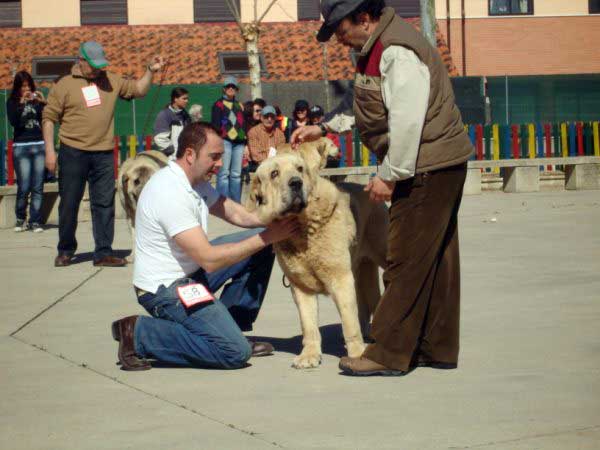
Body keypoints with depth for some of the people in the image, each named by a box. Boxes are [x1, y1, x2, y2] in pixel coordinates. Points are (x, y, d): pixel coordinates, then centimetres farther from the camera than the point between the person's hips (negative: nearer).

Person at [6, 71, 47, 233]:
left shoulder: (37, 100, 10)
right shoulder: (12, 102, 7)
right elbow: (12, 121, -10)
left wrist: (44, 102, -15)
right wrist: (21, 103, -18)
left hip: (39, 146, 2)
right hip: (21, 147, -2)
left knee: (38, 187, -2)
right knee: (24, 187, -7)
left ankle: (35, 221, 2)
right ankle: (20, 219, 11)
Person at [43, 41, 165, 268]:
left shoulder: (111, 81, 11)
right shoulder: (65, 85, 0)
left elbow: (138, 89, 19)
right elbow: (49, 118, 0)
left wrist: (150, 71, 2)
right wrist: (50, 150, -7)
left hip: (103, 155, 3)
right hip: (73, 153, -3)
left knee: (104, 204, 1)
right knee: (69, 204, 5)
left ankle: (103, 253, 6)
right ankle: (65, 251, 19)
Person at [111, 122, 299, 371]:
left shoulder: (194, 180, 5)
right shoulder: (170, 193, -26)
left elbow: (237, 214, 10)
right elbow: (209, 260, -27)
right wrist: (267, 237, -22)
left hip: (191, 271, 10)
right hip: (166, 290, -10)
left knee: (262, 248, 7)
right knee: (236, 352, -17)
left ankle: (227, 326, 13)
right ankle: (140, 334, -8)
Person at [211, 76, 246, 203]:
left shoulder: (240, 106, 23)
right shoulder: (219, 104, 5)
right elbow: (215, 123, -2)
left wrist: (245, 139, 16)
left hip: (239, 142, 6)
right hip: (225, 140, -6)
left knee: (236, 174, 6)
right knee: (224, 173, -9)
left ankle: (236, 202, 10)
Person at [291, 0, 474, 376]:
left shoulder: (398, 53, -19)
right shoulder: (376, 51, 14)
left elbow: (407, 120, -24)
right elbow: (368, 110, 25)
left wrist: (389, 176, -20)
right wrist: (323, 129, 21)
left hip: (427, 169, -11)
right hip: (438, 168, 11)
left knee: (407, 262, -7)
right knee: (434, 261, 13)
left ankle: (388, 355, -2)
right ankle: (438, 349, 20)